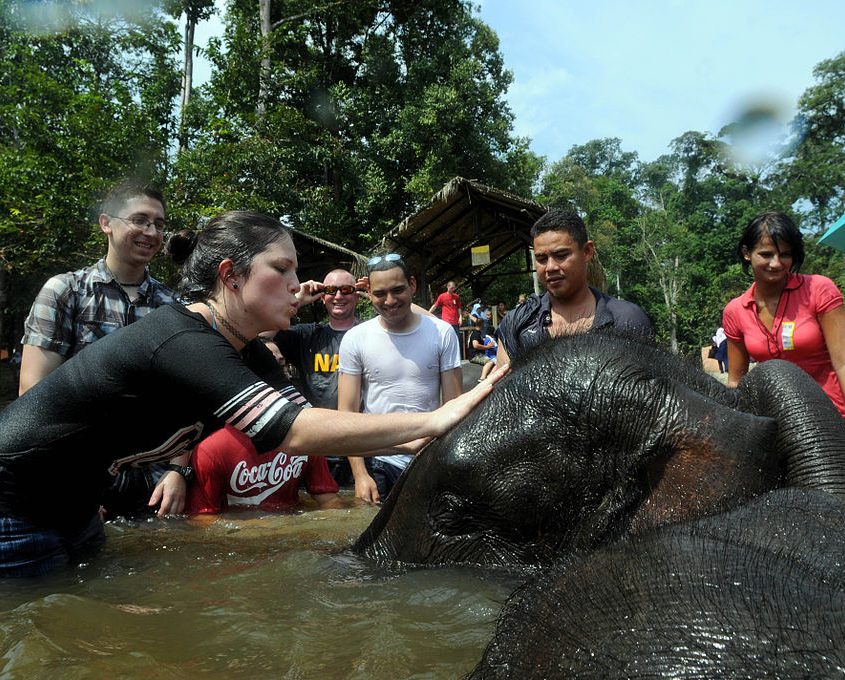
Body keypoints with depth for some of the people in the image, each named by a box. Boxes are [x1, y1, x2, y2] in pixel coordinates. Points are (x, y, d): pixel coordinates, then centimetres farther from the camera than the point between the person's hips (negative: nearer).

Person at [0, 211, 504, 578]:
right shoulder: (180, 340, -32)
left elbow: (301, 433, -3)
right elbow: (294, 432, -39)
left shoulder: (248, 356, -1)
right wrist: (432, 420, -36)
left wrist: (410, 442, -14)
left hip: (70, 508, 9)